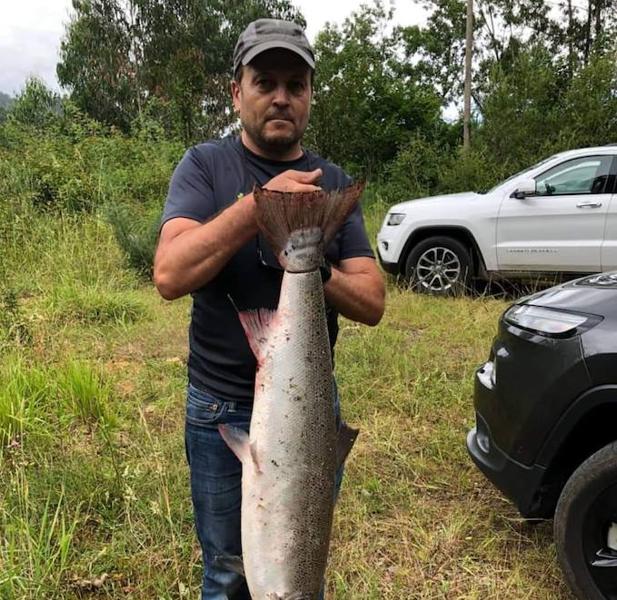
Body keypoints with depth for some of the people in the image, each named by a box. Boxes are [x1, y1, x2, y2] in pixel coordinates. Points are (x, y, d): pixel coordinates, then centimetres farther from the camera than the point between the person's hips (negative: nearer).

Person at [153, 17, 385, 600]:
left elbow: (372, 303, -5)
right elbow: (169, 275, -22)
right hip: (223, 410, -2)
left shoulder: (333, 182, 2)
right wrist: (259, 204, -29)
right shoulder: (205, 167, -6)